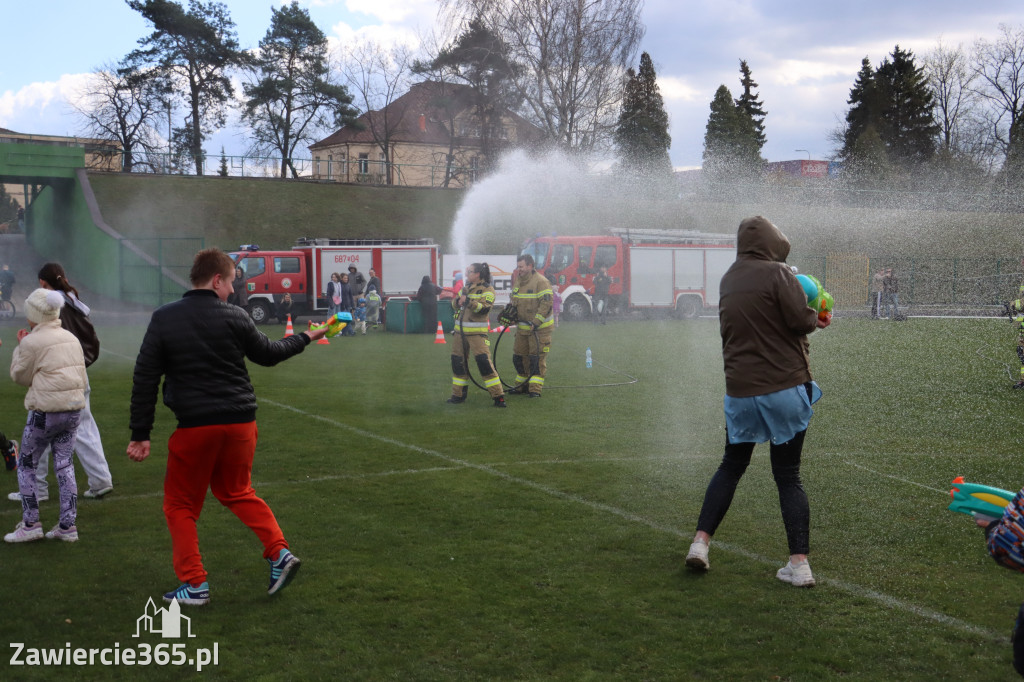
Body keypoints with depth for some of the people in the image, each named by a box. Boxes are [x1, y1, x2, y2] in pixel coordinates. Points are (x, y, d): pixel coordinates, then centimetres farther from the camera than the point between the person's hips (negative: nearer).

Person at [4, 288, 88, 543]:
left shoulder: (32, 342, -11)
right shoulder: (71, 338, 9)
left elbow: (20, 376, 1)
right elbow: (82, 377, 13)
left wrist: (19, 347, 10)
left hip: (45, 412, -6)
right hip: (74, 409, 6)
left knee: (26, 464, 9)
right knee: (65, 466, 11)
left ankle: (30, 524, 8)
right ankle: (68, 525, 12)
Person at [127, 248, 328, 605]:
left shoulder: (163, 318, -3)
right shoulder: (234, 317, -3)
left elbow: (145, 379, -3)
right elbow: (267, 353, 12)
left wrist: (140, 435, 1)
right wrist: (304, 338, 29)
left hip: (194, 426, -2)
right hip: (240, 421, 2)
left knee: (181, 504, 13)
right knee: (236, 492, 24)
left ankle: (194, 583, 11)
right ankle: (279, 552, 10)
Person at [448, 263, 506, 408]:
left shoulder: (487, 290, -6)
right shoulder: (466, 288, 15)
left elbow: (484, 309, -20)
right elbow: (453, 305, 13)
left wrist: (468, 301, -30)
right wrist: (458, 300, -9)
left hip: (477, 332, -7)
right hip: (460, 331, 7)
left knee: (484, 361, -15)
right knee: (458, 362, 11)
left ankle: (498, 397, -12)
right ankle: (459, 395, 25)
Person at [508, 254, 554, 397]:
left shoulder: (540, 281, -15)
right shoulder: (517, 281, 11)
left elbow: (546, 303, -20)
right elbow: (513, 300, 25)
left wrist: (536, 322, -23)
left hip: (539, 328, -8)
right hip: (522, 327, 8)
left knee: (537, 358, -6)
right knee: (519, 356, 12)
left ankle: (535, 389, -4)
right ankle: (521, 385, 23)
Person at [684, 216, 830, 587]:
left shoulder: (729, 279, 11)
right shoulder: (777, 273, -10)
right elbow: (801, 320, -15)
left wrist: (810, 319, 16)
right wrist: (814, 318, 7)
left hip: (740, 390, 5)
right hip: (785, 388, -4)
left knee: (731, 465, 19)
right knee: (788, 476, 2)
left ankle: (701, 541, 10)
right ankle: (799, 564, 1)